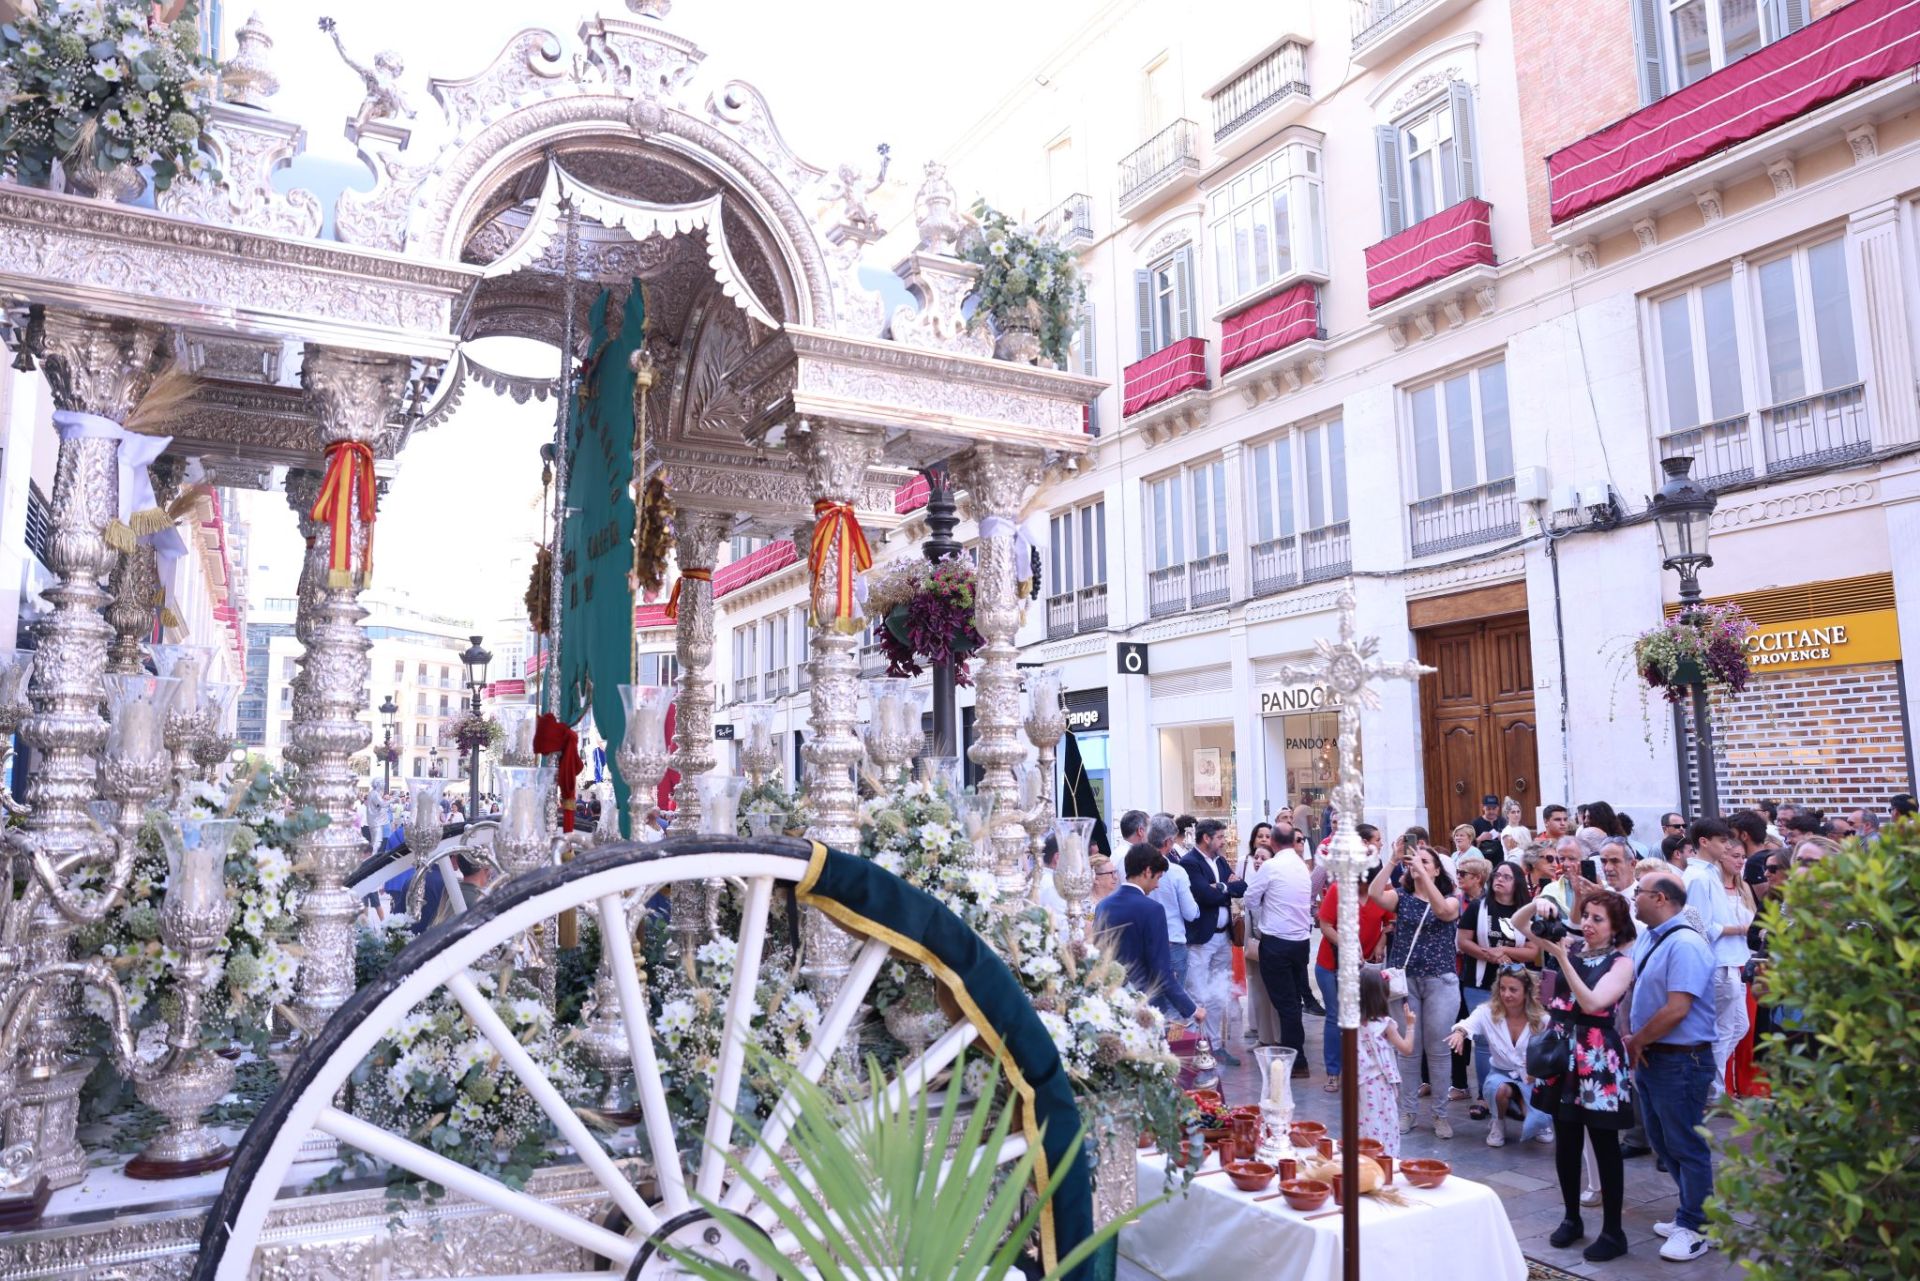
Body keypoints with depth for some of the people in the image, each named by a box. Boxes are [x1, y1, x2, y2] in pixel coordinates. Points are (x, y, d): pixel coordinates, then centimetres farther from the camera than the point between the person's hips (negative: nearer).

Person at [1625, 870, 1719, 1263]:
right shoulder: (1647, 937, 8)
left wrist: (1636, 1041, -13)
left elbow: (1676, 1010, -25)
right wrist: (1631, 1038, 1)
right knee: (1663, 1141, 19)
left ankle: (1693, 1227, 17)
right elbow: (1635, 991, 15)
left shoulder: (1685, 944, -21)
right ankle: (1692, 1211, 33)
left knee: (1686, 1145, 4)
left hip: (1681, 1059, -9)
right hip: (1649, 1055, 9)